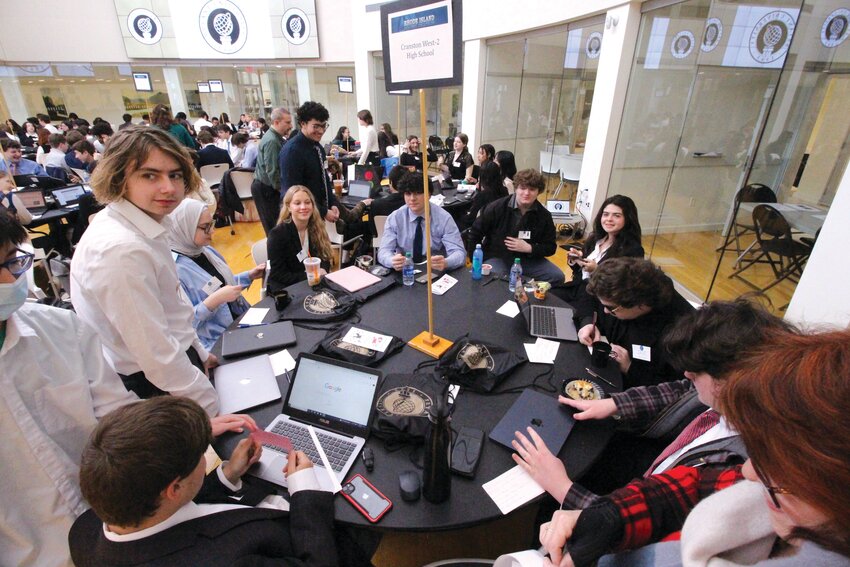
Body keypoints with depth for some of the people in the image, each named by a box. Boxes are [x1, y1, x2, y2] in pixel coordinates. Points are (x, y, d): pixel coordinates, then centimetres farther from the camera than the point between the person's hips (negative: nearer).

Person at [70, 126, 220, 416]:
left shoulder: (144, 224, -1)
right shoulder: (120, 250, -29)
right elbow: (156, 353, -28)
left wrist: (199, 353, 17)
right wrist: (214, 410, -20)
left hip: (174, 358, 8)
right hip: (153, 384, -8)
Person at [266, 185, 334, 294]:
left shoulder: (317, 228, 1)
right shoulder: (277, 234, -15)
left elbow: (324, 258, 6)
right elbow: (277, 275, -15)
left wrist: (322, 271, -17)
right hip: (286, 288, -5)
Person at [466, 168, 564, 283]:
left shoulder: (544, 215, -2)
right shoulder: (497, 207, -10)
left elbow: (550, 247, 3)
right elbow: (475, 233, -2)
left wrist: (529, 248, -15)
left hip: (528, 259, 3)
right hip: (497, 257, -3)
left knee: (558, 277, -13)